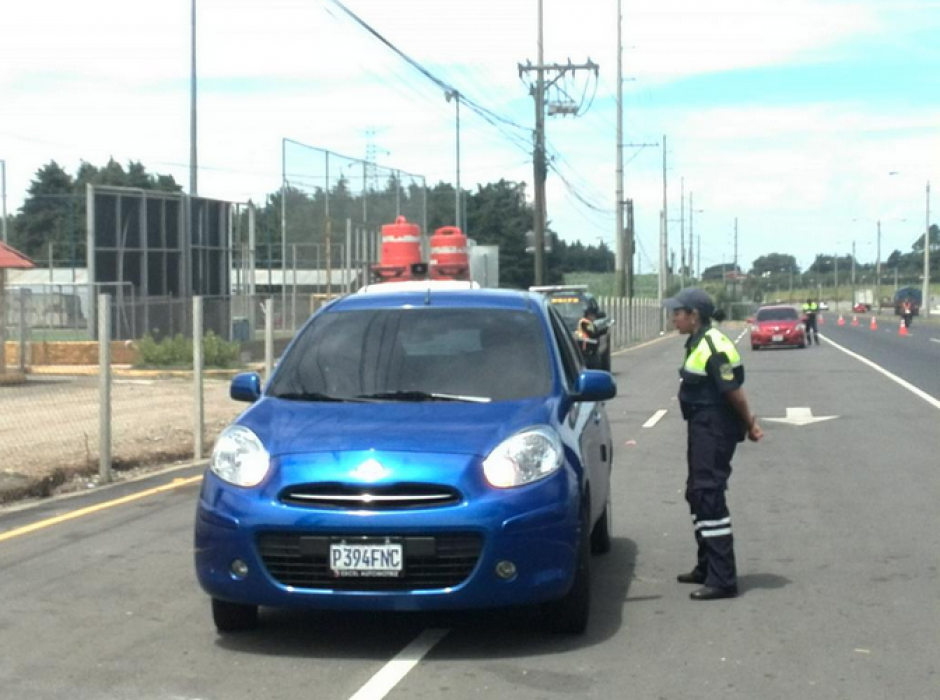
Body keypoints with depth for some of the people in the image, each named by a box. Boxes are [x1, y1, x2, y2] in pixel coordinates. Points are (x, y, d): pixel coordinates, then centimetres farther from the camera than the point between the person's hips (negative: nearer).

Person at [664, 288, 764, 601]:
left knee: (709, 496, -11)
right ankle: (707, 568, 32)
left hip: (715, 431, -11)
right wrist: (747, 423, 14)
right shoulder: (697, 344, 11)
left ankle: (723, 579, -9)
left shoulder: (714, 347, -21)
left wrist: (748, 425, -9)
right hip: (702, 428, 11)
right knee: (697, 494, 19)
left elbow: (734, 392, -19)